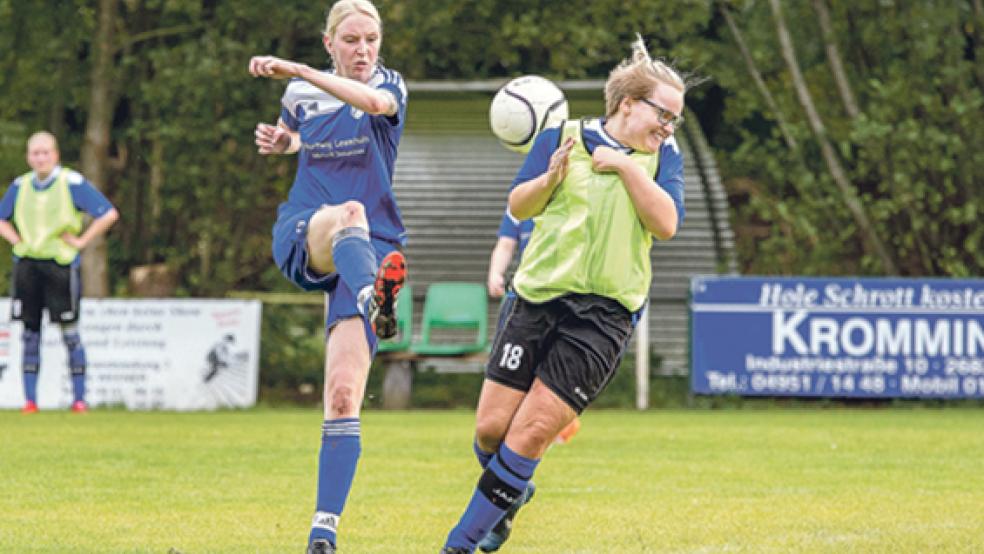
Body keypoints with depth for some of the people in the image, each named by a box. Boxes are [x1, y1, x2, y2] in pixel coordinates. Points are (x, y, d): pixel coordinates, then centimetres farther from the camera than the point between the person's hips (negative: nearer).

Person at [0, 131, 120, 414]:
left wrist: (82, 241, -9)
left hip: (60, 264, -4)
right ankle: (30, 399, 6)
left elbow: (109, 214, -6)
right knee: (30, 332, 3)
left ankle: (79, 398, 1)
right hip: (26, 265, 4)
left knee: (70, 332, -4)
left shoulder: (73, 183, -5)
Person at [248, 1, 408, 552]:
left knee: (344, 393, -14)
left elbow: (376, 101, -24)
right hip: (302, 238, 1)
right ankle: (376, 299, -73)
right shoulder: (301, 95, 12)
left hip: (369, 251, -1)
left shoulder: (391, 85, 2)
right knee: (348, 214, -38)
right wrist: (278, 141, 10)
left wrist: (298, 71, -34)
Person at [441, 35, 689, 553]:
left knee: (531, 433, -8)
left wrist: (627, 166, -12)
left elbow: (666, 224, -8)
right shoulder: (563, 138, 4)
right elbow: (518, 206, 5)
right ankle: (512, 495, 31)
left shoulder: (661, 156, 5)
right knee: (491, 428, -1)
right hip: (538, 297, 1)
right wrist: (551, 177, -13)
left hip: (603, 314, -1)